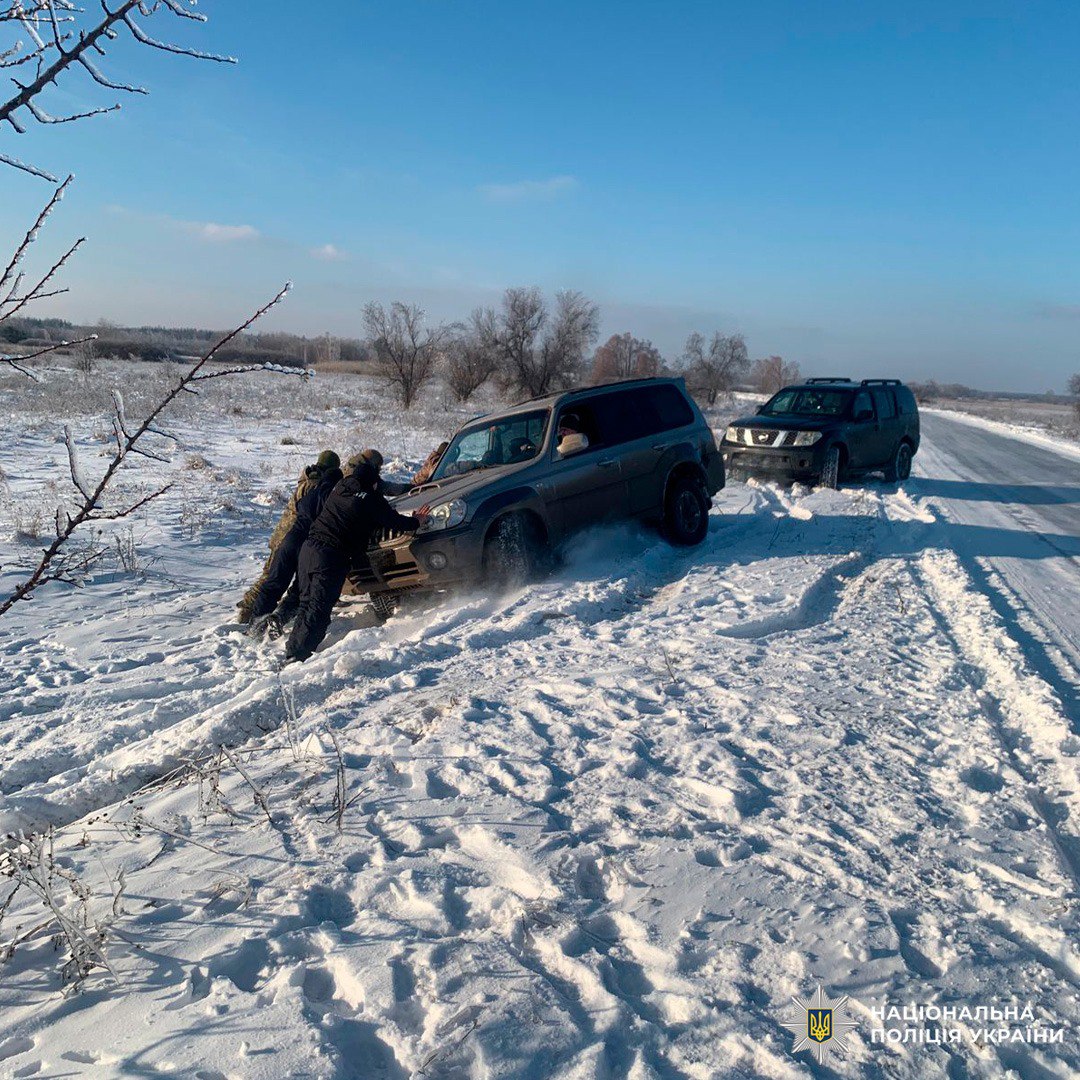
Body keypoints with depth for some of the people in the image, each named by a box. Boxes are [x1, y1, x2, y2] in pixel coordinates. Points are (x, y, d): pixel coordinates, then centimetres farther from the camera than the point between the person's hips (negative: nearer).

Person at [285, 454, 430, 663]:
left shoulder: (341, 488, 15)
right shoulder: (372, 499, -5)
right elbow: (394, 521, 7)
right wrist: (417, 521, 26)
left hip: (308, 549, 7)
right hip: (331, 558, -7)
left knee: (307, 604, 15)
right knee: (319, 610, -6)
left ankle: (292, 651, 16)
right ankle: (297, 656, -9)